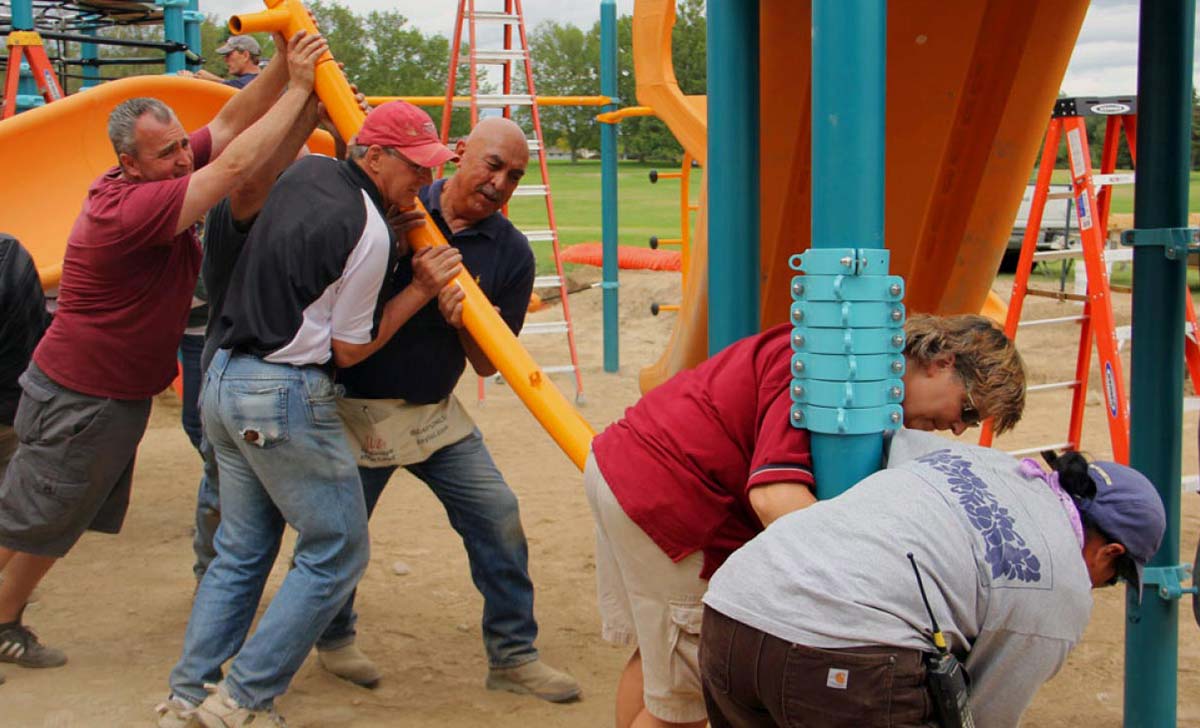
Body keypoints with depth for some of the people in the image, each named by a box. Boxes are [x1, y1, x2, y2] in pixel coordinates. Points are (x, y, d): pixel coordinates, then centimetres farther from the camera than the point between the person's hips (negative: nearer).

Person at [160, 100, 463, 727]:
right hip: (286, 398, -9)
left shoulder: (306, 172, 9)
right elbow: (349, 349, -7)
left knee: (240, 551, 17)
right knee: (337, 552, 3)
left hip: (223, 379, 9)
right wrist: (419, 290, -1)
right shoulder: (368, 232, -14)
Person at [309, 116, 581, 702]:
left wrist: (466, 323, -24)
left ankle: (512, 656, 10)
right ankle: (334, 638, 36)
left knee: (498, 517, -5)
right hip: (356, 408, -3)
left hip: (435, 414, 3)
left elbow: (486, 365, 0)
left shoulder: (510, 253, -3)